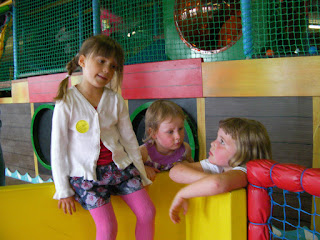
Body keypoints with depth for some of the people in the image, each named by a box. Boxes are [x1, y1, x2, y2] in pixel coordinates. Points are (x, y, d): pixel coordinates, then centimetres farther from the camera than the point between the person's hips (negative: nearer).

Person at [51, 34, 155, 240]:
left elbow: (129, 139, 8)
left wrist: (141, 174, 11)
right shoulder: (67, 103, -11)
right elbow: (58, 148, -7)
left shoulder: (115, 100, 0)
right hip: (86, 173, -4)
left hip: (119, 165, 4)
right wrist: (64, 191, -4)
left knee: (147, 212, -3)